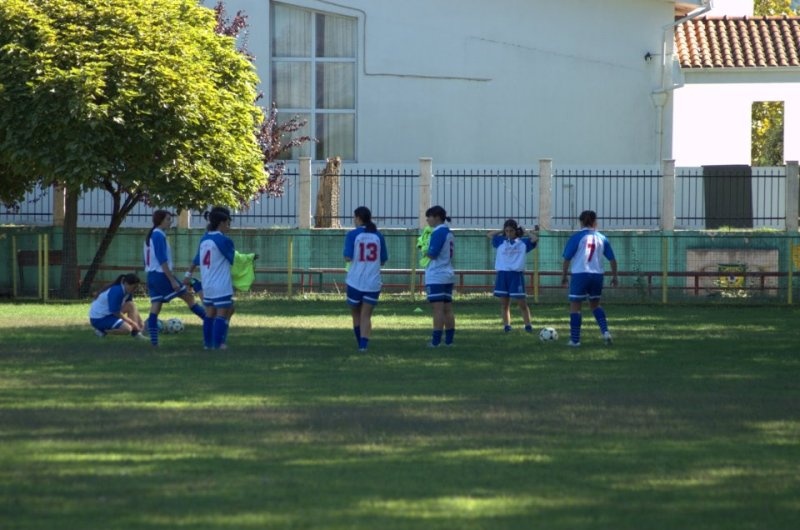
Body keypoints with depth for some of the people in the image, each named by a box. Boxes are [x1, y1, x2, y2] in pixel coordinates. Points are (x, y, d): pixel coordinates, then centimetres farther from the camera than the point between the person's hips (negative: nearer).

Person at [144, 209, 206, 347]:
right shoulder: (159, 236, -13)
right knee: (188, 297, -1)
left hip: (152, 276, 9)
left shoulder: (150, 236, 15)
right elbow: (162, 260, -19)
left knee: (155, 308, 3)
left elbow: (147, 260, 20)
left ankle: (154, 340, -3)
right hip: (162, 275, -9)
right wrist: (172, 280, -20)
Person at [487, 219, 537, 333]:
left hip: (516, 274, -2)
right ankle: (506, 326, 6)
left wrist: (523, 232, 8)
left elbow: (535, 239, -2)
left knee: (521, 302, -4)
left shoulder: (523, 242, 7)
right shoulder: (501, 241, 12)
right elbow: (489, 235, 14)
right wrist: (502, 231, 13)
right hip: (502, 274, 2)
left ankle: (528, 326, 2)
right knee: (504, 303, 3)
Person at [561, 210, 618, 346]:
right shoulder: (601, 238, 5)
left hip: (579, 275, -4)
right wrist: (614, 277, 17)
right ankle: (605, 331, 5)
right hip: (597, 275, 4)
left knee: (575, 306, 5)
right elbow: (612, 259, 7)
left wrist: (564, 276, 4)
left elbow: (567, 258, -7)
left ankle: (575, 339, 3)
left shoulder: (576, 237, -6)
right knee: (595, 304, 22)